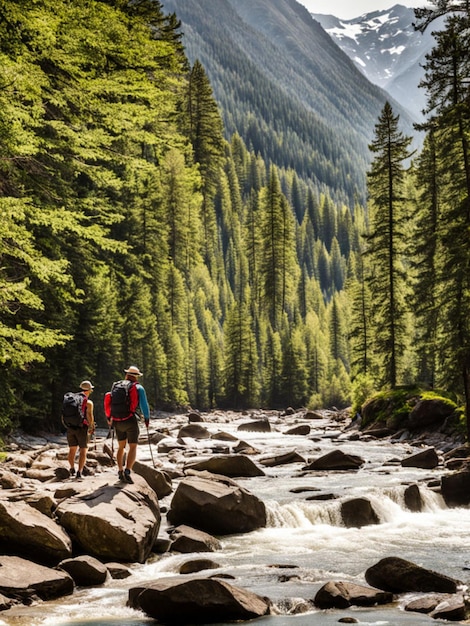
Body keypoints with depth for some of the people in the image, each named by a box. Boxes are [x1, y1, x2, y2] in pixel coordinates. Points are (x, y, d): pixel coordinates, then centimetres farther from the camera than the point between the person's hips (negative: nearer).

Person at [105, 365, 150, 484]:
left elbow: (109, 403, 15)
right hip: (131, 421, -4)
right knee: (133, 447, -3)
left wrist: (109, 419, 25)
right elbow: (144, 405, -2)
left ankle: (120, 471, 17)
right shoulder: (138, 388, 0)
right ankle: (127, 471, -21)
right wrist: (147, 417, 15)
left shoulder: (116, 386, 13)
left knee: (121, 447, 19)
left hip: (117, 421, 4)